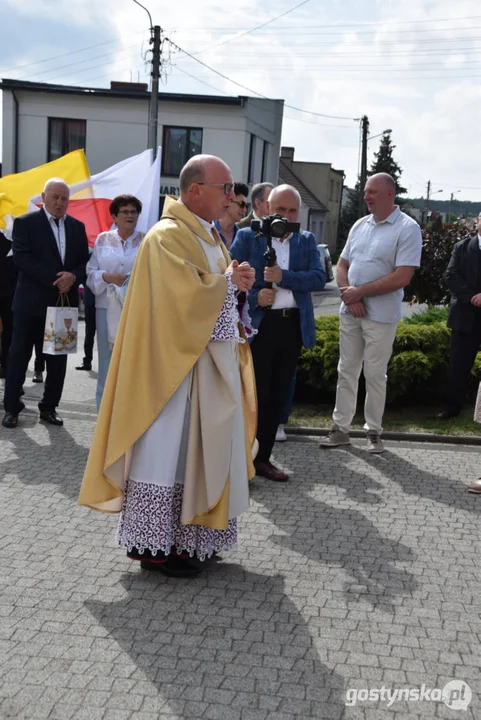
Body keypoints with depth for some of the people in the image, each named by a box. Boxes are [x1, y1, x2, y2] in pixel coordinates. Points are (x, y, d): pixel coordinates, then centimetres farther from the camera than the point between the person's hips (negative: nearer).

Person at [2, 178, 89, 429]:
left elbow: (85, 262, 8)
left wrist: (73, 277, -14)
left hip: (64, 300, 4)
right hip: (31, 301, -4)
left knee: (58, 358, 7)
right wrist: (54, 278, -20)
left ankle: (49, 407, 18)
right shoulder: (25, 222, -1)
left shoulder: (77, 227, 12)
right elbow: (21, 257, -12)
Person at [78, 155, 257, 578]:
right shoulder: (168, 237, -14)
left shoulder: (209, 235, 16)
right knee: (168, 448, -2)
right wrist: (229, 281, -8)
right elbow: (189, 297, -24)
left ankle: (187, 537, 22)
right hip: (177, 363, -9)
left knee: (199, 448, 12)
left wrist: (239, 283, 0)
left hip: (213, 362, 10)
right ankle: (154, 544, 8)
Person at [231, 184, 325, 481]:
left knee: (278, 396, 9)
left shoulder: (307, 240, 11)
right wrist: (254, 297, -17)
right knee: (255, 394, -3)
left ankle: (263, 458, 20)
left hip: (293, 326, 4)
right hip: (259, 324, -4)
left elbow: (319, 277, -3)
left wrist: (284, 276, -17)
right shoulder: (247, 237, 3)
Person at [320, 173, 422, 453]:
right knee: (347, 371, 9)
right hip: (350, 311, 6)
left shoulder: (407, 228, -9)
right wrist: (350, 296, -6)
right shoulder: (360, 225, 10)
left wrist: (360, 292, -14)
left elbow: (402, 277, -17)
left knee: (375, 375, 3)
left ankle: (374, 432, 16)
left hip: (381, 315, -5)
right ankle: (341, 428, 17)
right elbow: (343, 265, 13)